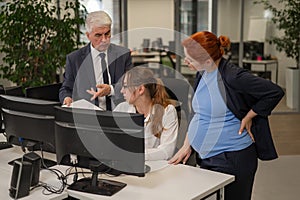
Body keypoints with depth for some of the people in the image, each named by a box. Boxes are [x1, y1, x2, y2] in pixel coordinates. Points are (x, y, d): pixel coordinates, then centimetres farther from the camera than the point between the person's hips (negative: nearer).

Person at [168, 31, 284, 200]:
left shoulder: (232, 76, -20)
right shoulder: (202, 74, 6)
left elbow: (275, 92, -16)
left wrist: (247, 117, -11)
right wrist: (187, 145, 11)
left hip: (232, 159, -8)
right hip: (205, 157, 8)